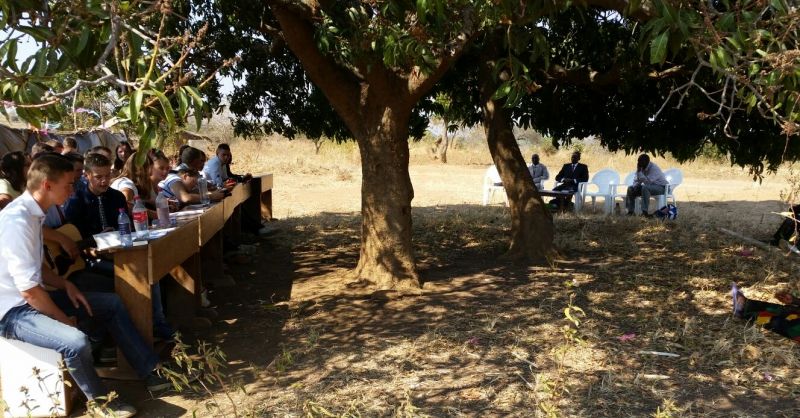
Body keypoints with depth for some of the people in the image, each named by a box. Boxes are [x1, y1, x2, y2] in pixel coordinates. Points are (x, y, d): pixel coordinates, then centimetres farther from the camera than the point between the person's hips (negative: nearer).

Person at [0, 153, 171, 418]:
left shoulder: (31, 212, 5)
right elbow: (29, 290, -26)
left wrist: (65, 285, 0)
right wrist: (65, 319, -14)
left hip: (34, 297, 10)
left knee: (112, 304, 10)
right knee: (76, 342, -32)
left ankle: (150, 370, 13)